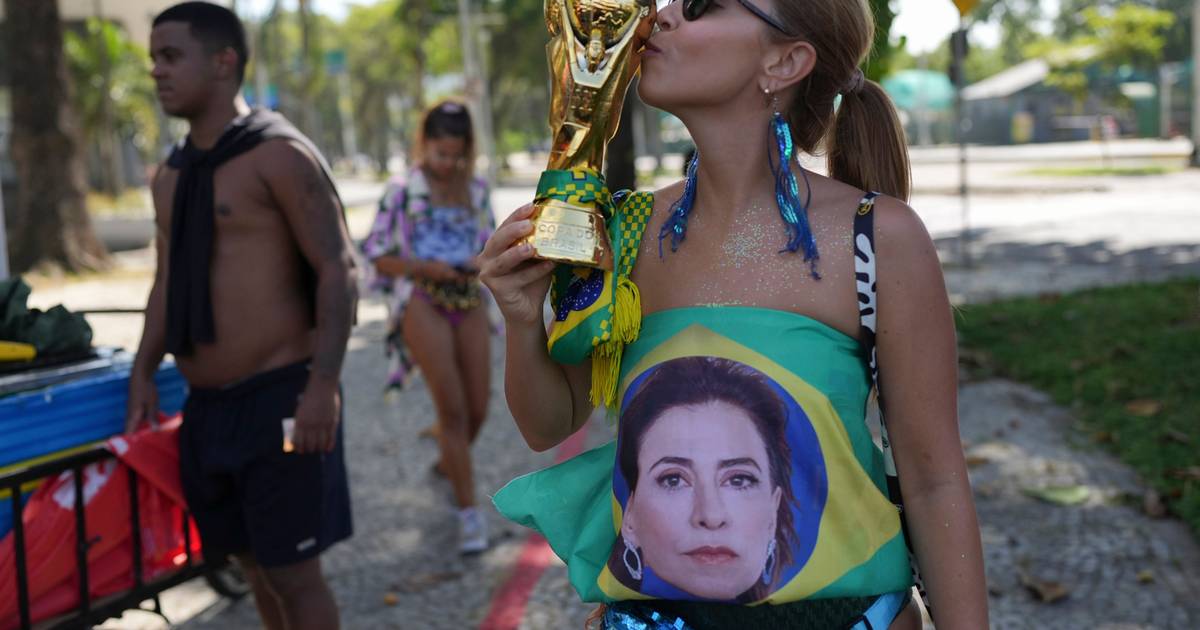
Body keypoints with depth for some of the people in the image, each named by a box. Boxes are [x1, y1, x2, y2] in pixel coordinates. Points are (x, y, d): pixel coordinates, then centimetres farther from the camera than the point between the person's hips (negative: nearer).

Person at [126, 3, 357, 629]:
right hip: (207, 406, 7)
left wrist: (324, 385, -21)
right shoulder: (169, 175, 14)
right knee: (254, 563, 17)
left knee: (292, 572, 0)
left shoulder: (278, 154, -9)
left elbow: (337, 269, -14)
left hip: (279, 398, -7)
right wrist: (143, 373, 13)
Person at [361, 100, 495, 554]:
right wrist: (424, 267, -17)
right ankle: (469, 512, -4)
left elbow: (491, 244, 19)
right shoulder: (403, 190, -3)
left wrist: (484, 264, -5)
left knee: (478, 409, 6)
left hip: (469, 301, 5)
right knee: (452, 408, -10)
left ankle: (448, 464, 38)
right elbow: (379, 256, -1)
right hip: (422, 303, -4)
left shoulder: (476, 189, 10)